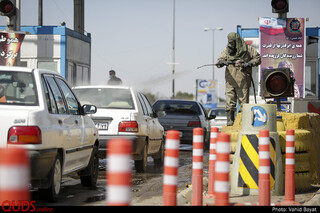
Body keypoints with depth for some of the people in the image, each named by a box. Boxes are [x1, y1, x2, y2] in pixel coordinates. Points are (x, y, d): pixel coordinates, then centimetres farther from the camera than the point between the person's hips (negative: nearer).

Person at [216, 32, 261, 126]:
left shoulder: (247, 49, 2)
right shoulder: (227, 50, 10)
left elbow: (258, 58, 6)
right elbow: (219, 61, 3)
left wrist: (249, 64, -10)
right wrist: (222, 62, -20)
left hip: (243, 81, -2)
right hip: (230, 80, 2)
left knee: (243, 101, -1)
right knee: (230, 101, -4)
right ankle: (230, 120, 0)